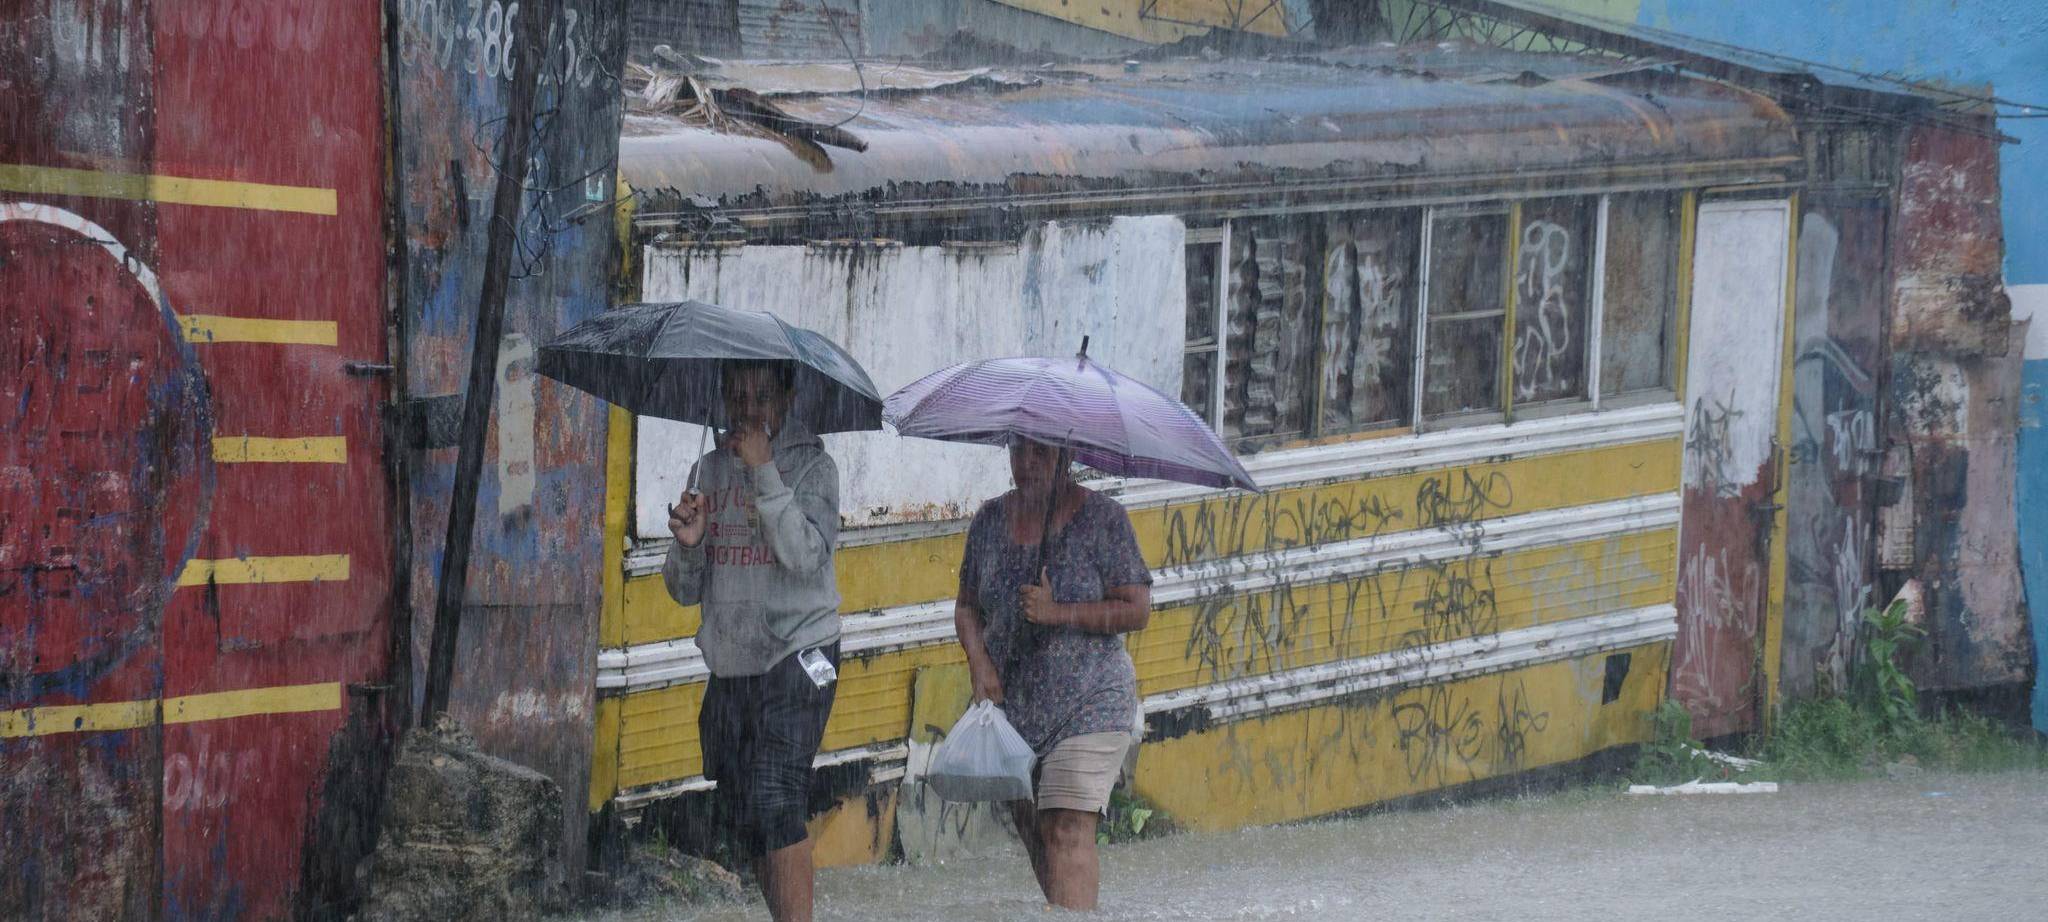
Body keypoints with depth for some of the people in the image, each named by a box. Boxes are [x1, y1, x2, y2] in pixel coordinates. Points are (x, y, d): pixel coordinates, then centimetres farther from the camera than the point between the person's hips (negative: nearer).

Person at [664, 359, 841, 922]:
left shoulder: (812, 466, -1)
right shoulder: (709, 470, 12)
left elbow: (806, 556, -18)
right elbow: (685, 590, 13)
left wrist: (764, 471, -18)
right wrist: (687, 544, -9)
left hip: (795, 658, -6)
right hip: (728, 664, 6)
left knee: (776, 800, -20)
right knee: (741, 814, 6)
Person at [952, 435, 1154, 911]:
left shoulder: (1102, 518, -7)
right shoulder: (990, 519, 7)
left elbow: (1137, 610, -9)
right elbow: (967, 606, 15)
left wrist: (1058, 613, -19)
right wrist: (979, 663, -4)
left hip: (1088, 700, -5)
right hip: (1009, 701, 5)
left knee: (1068, 832, -16)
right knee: (1032, 832, 10)